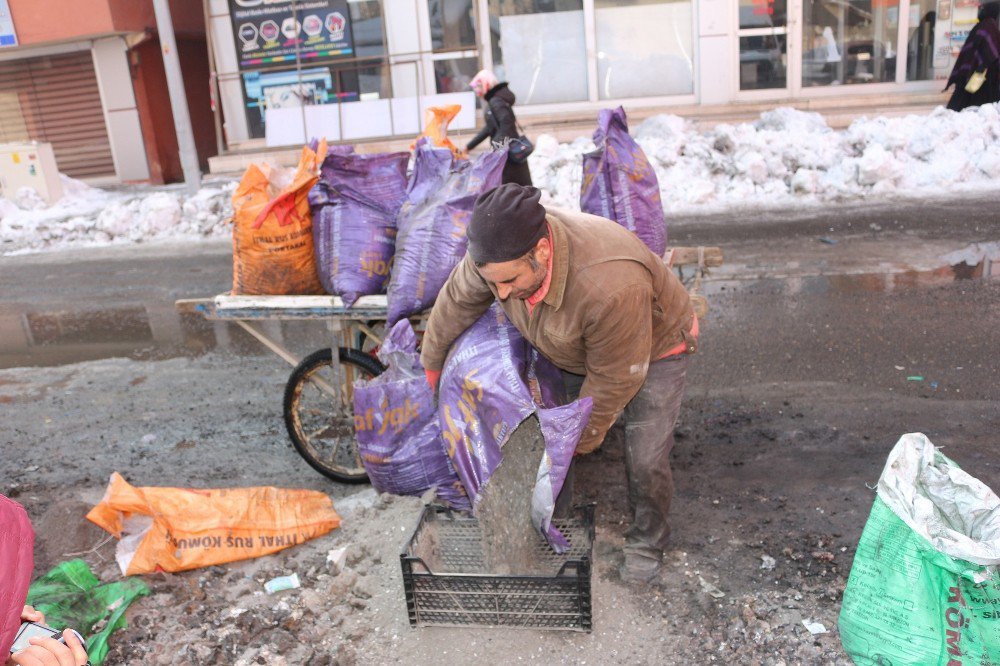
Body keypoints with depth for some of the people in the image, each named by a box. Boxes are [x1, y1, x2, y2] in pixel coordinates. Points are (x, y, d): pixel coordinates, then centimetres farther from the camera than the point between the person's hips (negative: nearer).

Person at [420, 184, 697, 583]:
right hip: (572, 348, 5)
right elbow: (456, 302, -8)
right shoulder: (501, 250, -29)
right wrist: (432, 364, 7)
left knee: (645, 460, -3)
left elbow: (613, 379, -31)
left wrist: (582, 439, -15)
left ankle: (647, 538, 25)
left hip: (654, 347, -5)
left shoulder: (610, 287, -47)